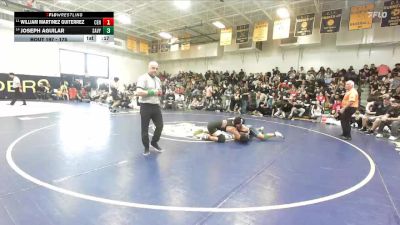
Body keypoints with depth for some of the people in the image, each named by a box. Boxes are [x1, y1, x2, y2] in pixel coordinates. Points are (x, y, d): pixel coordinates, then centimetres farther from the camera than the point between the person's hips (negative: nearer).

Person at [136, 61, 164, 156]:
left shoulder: (158, 79, 15)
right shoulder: (143, 78, -9)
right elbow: (138, 92, -20)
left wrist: (160, 93, 2)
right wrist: (152, 92, -20)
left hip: (156, 106, 6)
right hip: (146, 106, -6)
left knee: (160, 125, 7)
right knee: (145, 128, 6)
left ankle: (154, 142, 30)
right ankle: (146, 147, 22)